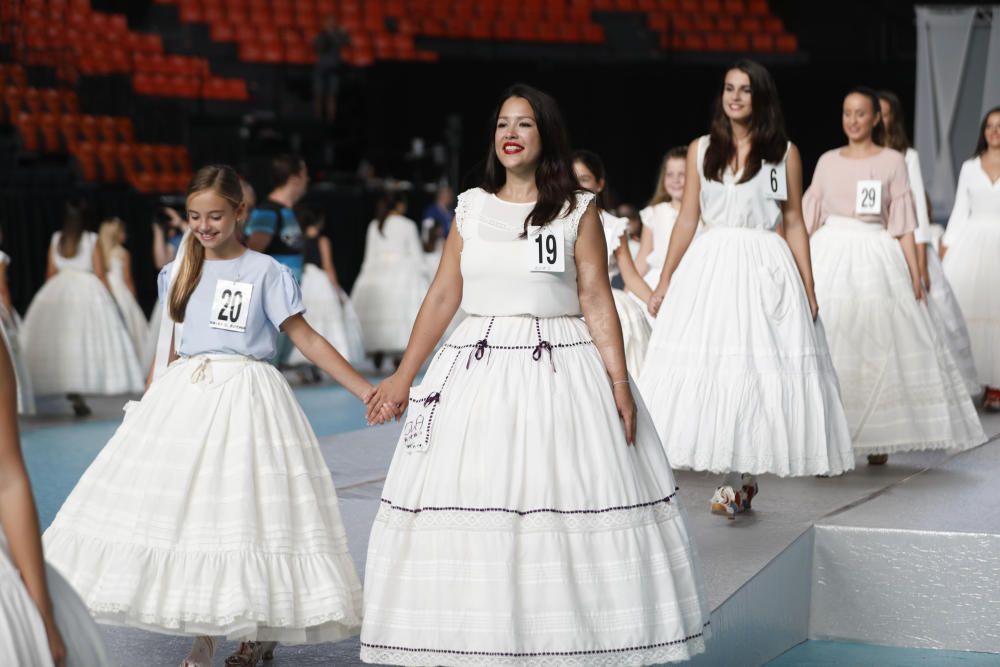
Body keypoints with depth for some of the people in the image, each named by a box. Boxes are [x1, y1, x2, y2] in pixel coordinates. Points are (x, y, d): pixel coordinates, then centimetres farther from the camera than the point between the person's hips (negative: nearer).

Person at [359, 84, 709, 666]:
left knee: (572, 514, -5)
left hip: (560, 371, -3)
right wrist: (403, 377, 9)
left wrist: (619, 384, -12)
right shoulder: (472, 208, 10)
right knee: (468, 516, 0)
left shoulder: (578, 210, 2)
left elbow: (597, 300, -3)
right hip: (480, 372, 3)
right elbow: (443, 297, 11)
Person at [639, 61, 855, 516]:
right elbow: (687, 219, 9)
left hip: (765, 269, -2)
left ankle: (740, 478, 5)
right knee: (706, 368, -2)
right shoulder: (701, 150, 8)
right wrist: (664, 283, 6)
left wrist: (808, 290, 1)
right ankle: (739, 478, 9)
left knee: (760, 368, -4)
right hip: (709, 266, 2)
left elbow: (794, 224, 5)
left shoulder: (784, 153, 4)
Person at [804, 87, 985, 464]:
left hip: (875, 257, -1)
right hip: (830, 255, 1)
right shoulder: (828, 161, 9)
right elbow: (810, 217, 11)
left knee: (879, 345, -1)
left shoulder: (892, 161, 3)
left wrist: (914, 271, -6)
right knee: (827, 345, -2)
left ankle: (878, 438, 8)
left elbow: (903, 224, 1)